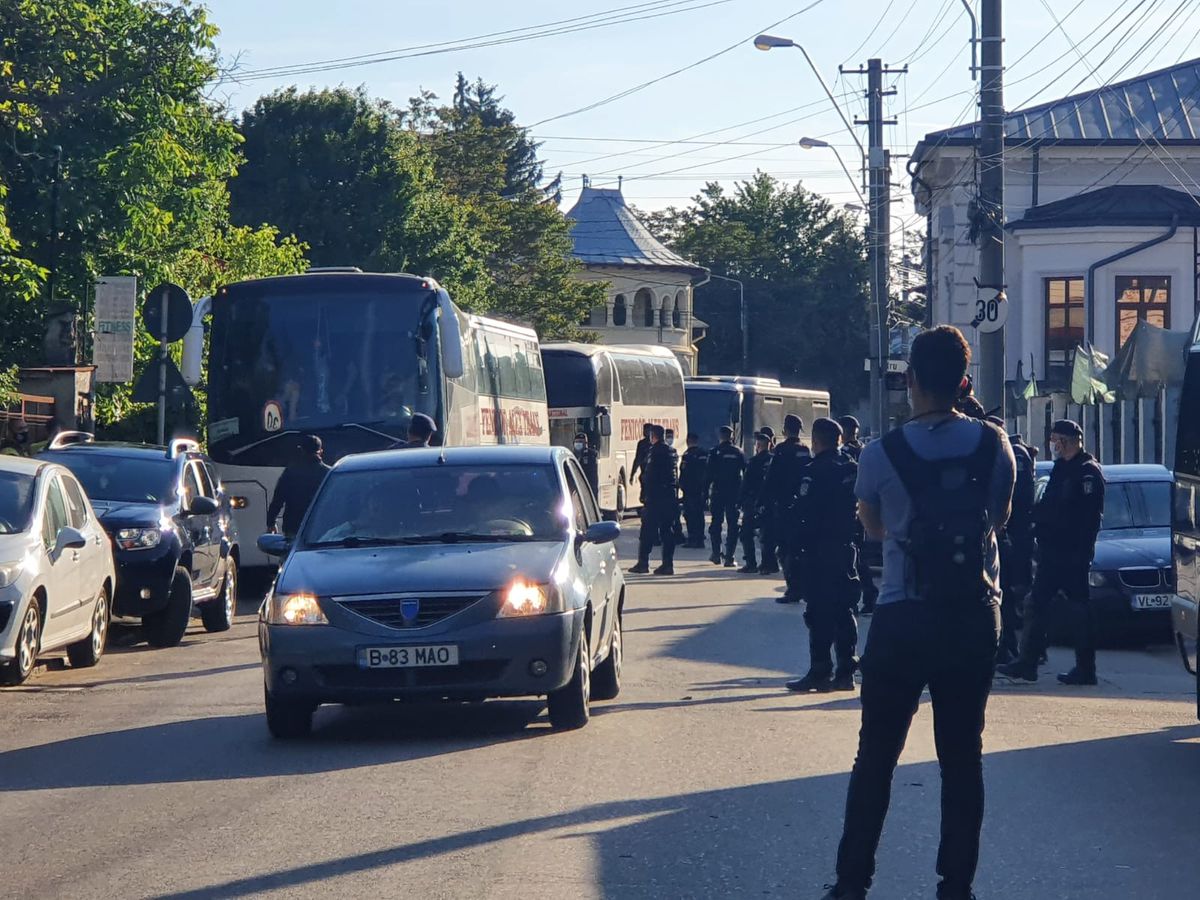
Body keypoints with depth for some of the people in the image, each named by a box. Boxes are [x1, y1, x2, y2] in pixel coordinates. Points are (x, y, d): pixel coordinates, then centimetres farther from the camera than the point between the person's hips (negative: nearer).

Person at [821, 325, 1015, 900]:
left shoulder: (881, 454, -9)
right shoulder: (994, 446, -3)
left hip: (903, 620, -2)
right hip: (974, 616, 2)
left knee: (876, 757, 6)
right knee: (963, 757, 8)